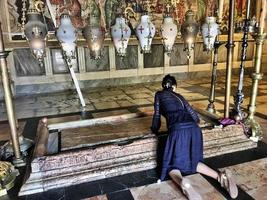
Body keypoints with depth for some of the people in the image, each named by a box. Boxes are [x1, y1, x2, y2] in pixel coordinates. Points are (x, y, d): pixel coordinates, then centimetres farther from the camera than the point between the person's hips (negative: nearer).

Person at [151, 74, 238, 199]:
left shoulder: (159, 94, 20)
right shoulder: (179, 96, 30)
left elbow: (157, 115, 21)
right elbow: (195, 117, 29)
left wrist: (154, 130, 40)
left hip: (177, 130, -5)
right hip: (194, 129, 5)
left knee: (172, 165, 7)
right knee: (193, 161, 20)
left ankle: (182, 183, -27)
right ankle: (221, 176, -4)